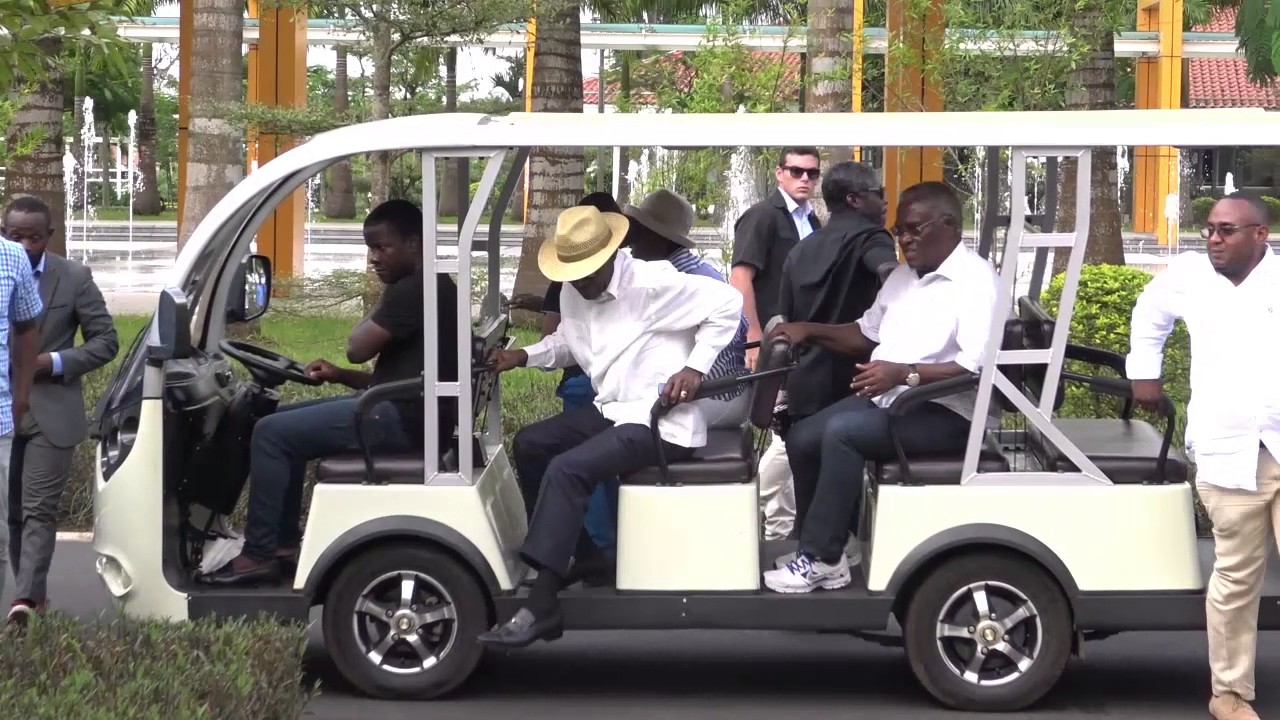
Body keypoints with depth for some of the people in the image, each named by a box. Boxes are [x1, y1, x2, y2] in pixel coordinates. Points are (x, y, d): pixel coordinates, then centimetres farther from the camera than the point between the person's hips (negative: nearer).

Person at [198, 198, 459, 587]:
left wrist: (380, 304, 0)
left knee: (271, 433, -11)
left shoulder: (414, 290, -15)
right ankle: (285, 542, 15)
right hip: (406, 410, 11)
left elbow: (357, 347, -18)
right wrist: (342, 376, 10)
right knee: (284, 422, 17)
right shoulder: (428, 288, 18)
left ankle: (257, 555, -5)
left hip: (403, 419, -11)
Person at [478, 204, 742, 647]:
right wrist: (524, 356, 7)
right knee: (529, 445, 11)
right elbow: (568, 342, 26)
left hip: (660, 420, -10)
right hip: (612, 410, 10)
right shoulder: (573, 295, 7)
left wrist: (695, 367, -24)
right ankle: (565, 551, 20)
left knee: (567, 470, -26)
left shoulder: (652, 283, -18)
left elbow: (727, 302, -17)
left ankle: (541, 608, -28)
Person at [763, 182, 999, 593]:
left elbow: (979, 368, -24)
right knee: (802, 439, -9)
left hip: (947, 413, -9)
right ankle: (836, 543, 1)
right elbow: (866, 334, 25)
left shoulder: (975, 280, -13)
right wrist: (810, 331, 8)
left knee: (841, 433, -27)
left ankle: (821, 559, -18)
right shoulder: (902, 276, 15)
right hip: (887, 398, 9)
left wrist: (904, 374, -31)